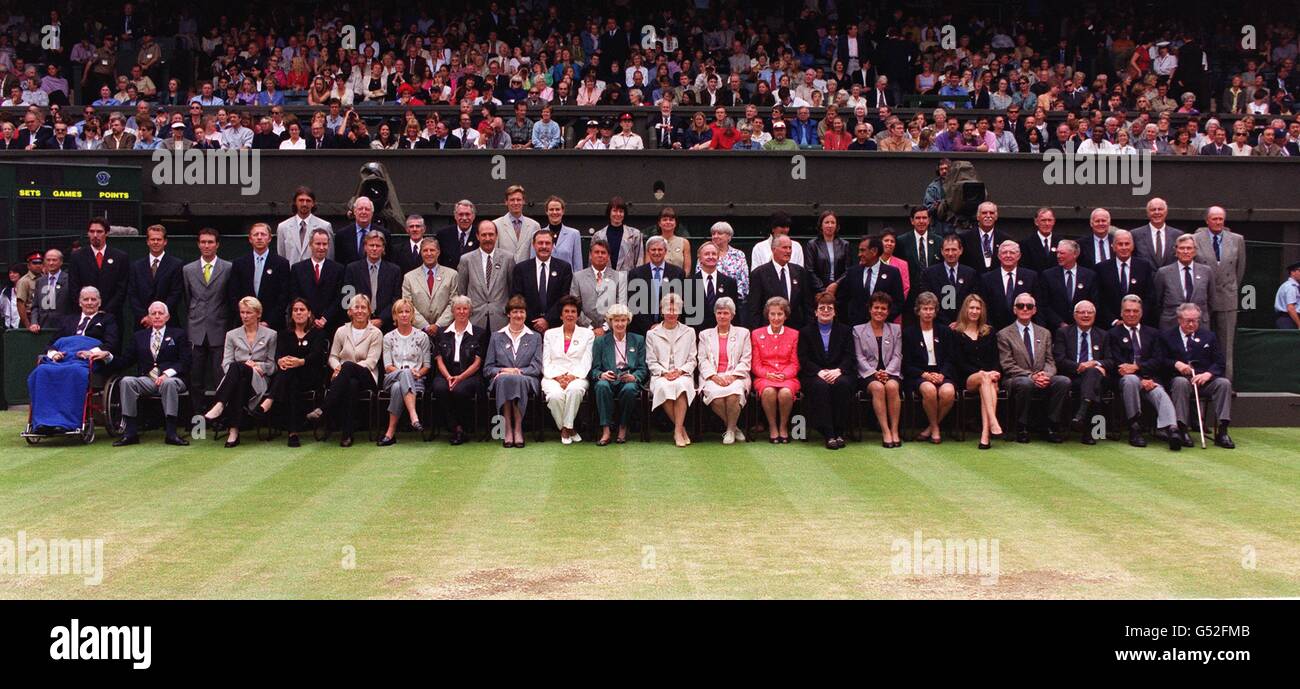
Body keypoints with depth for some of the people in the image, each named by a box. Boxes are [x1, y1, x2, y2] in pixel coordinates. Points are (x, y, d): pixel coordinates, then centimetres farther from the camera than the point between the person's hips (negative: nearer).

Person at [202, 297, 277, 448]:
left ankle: (219, 405, -50)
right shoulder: (232, 335, 21)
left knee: (237, 367, -38)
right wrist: (247, 366, -9)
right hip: (235, 379, 1)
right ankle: (234, 430, -51)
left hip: (258, 381, -1)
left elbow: (272, 365, 14)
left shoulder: (270, 335, 16)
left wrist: (257, 366, -6)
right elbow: (226, 364, 10)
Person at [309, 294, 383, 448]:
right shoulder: (342, 331, 17)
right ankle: (347, 433, -40)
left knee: (348, 366, -38)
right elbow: (333, 356, 16)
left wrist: (343, 368, -17)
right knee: (351, 384, -39)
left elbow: (371, 362, -5)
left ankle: (323, 409, -42)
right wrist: (337, 367, -11)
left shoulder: (375, 333, 6)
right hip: (345, 377, 2)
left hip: (366, 377, -2)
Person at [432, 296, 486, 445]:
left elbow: (477, 363, 2)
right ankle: (455, 428, -21)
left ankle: (461, 426, -13)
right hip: (446, 374, 2)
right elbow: (439, 360, 9)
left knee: (460, 390, -36)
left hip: (469, 375, -2)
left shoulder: (479, 333, 11)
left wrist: (460, 377, -13)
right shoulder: (442, 333, 18)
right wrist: (448, 377, -12)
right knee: (440, 388, -34)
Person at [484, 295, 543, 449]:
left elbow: (537, 367, 7)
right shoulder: (497, 337, 21)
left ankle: (518, 428, -37)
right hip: (501, 381, 1)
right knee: (504, 379, -38)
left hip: (526, 380, -1)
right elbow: (487, 368, 13)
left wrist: (519, 371, -10)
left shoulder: (535, 337, 20)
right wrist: (503, 370, -8)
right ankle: (508, 428, -38)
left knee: (519, 380, -38)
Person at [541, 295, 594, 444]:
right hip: (553, 377, 1)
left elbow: (586, 362, 4)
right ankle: (564, 429, -11)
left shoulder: (587, 334, 15)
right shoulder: (550, 334, 18)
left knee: (574, 389, -37)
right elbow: (546, 363, 9)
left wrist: (572, 377, -13)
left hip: (577, 377, -1)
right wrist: (558, 378, -10)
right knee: (555, 395, -34)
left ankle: (567, 427, -22)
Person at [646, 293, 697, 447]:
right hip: (660, 376, 0)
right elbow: (651, 362, 8)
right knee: (664, 387, -36)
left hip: (683, 375, 0)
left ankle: (678, 430, -34)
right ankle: (681, 428, -24)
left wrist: (680, 371, -9)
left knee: (681, 385, -37)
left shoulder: (689, 332, 16)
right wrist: (664, 372, -11)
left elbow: (692, 360, 11)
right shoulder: (652, 334, 14)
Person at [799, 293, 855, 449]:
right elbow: (803, 359, 3)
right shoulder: (806, 332, 15)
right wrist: (819, 372, -16)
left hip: (838, 373, 1)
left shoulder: (845, 331, 17)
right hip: (814, 375, -1)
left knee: (843, 384, -34)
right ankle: (828, 434, -36)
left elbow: (851, 357, 6)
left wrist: (838, 370, -15)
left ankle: (840, 432, -28)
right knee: (820, 386, -36)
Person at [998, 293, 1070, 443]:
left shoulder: (1044, 333, 19)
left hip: (1042, 379, 4)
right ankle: (1022, 429, -24)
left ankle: (1052, 428, -17)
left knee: (1064, 381, -26)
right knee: (1025, 383, -39)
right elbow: (1008, 366, -5)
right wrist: (1031, 376, -18)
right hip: (1015, 379, -4)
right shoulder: (1004, 335, 4)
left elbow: (1050, 362, 12)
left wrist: (1046, 374, -12)